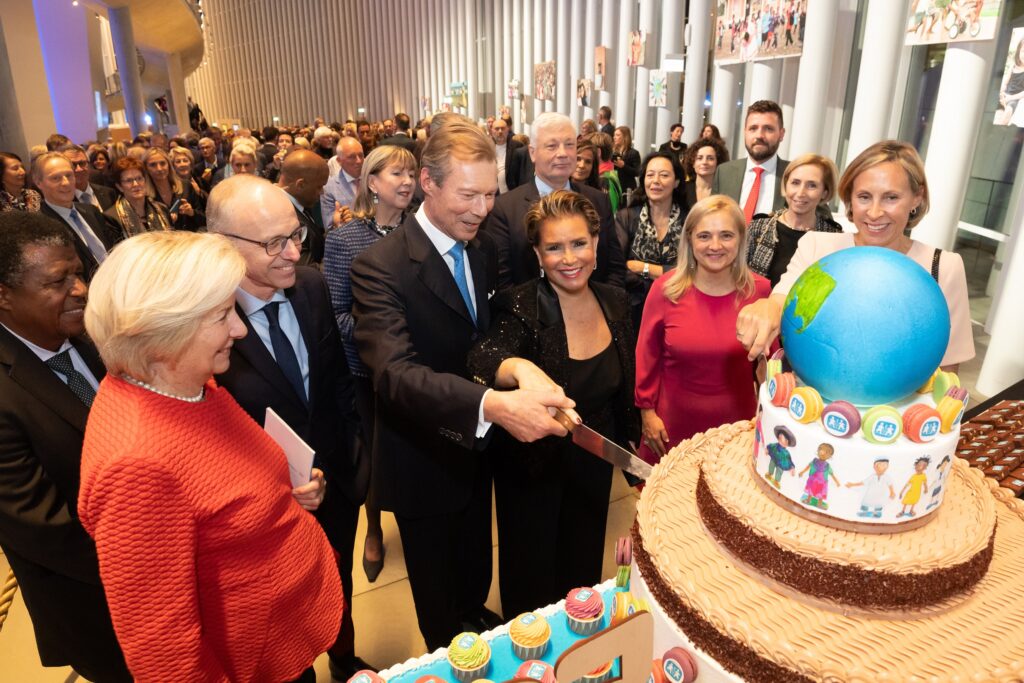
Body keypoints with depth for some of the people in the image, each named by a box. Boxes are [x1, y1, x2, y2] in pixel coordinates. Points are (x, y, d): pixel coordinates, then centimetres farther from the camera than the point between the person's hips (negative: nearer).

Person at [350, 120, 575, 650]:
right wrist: (491, 404, -53)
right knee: (438, 592, 19)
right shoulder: (381, 266, -26)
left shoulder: (481, 252, 0)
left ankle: (477, 621, 58)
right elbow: (394, 373, -40)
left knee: (477, 566, 29)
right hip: (424, 463, -6)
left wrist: (517, 372, -3)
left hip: (477, 449, 6)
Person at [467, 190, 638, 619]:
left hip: (594, 462, 5)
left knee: (584, 569, 26)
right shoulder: (520, 307, -23)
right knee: (531, 584, 16)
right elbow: (482, 359, -43)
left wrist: (628, 440, 14)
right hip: (533, 466, -4)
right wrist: (520, 368, -63)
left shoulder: (614, 301, -7)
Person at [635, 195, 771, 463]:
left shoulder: (760, 290, -8)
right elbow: (647, 354, -2)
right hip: (674, 424, 0)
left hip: (737, 422, 1)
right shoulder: (665, 289, -11)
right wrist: (647, 410, 0)